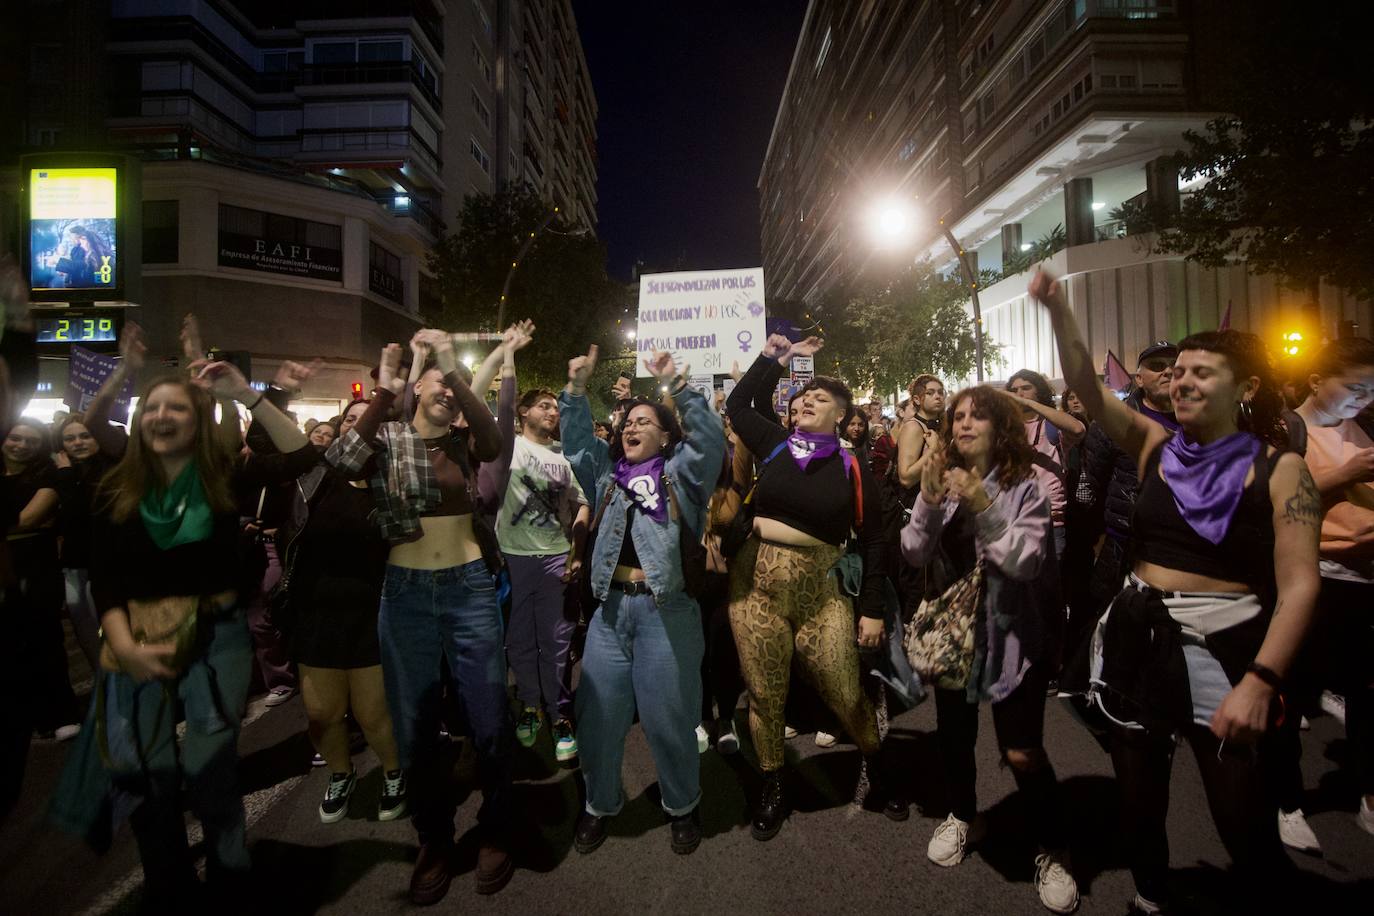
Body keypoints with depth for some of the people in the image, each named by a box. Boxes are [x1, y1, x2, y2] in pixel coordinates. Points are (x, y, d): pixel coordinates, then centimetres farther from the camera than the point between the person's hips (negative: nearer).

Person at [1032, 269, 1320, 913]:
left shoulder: (1279, 470, -7)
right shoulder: (1155, 446, 2)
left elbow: (1299, 587, -12)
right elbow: (1086, 388, -7)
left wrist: (1261, 681, -20)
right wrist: (1058, 311, -19)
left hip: (1223, 646, -3)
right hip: (1139, 638, 3)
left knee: (1241, 811, 4)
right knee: (1137, 794, 16)